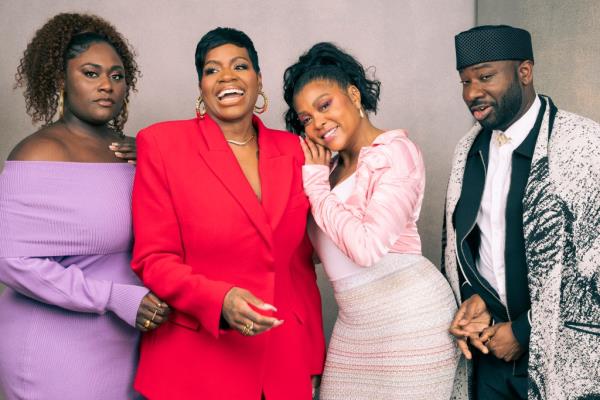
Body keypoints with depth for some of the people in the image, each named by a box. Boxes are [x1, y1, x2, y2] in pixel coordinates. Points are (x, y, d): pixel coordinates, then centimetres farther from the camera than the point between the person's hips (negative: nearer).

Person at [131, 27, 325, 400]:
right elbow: (154, 259, -7)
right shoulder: (163, 143, -6)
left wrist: (313, 360, 7)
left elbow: (302, 263, 8)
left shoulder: (293, 149, 4)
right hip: (195, 365, -3)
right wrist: (219, 300, -23)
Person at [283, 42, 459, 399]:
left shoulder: (397, 152, -11)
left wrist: (316, 185, -11)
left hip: (409, 314, -7)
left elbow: (368, 246, -22)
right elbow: (319, 247, 9)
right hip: (355, 323, 7)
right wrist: (314, 179, 2)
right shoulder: (333, 166, 12)